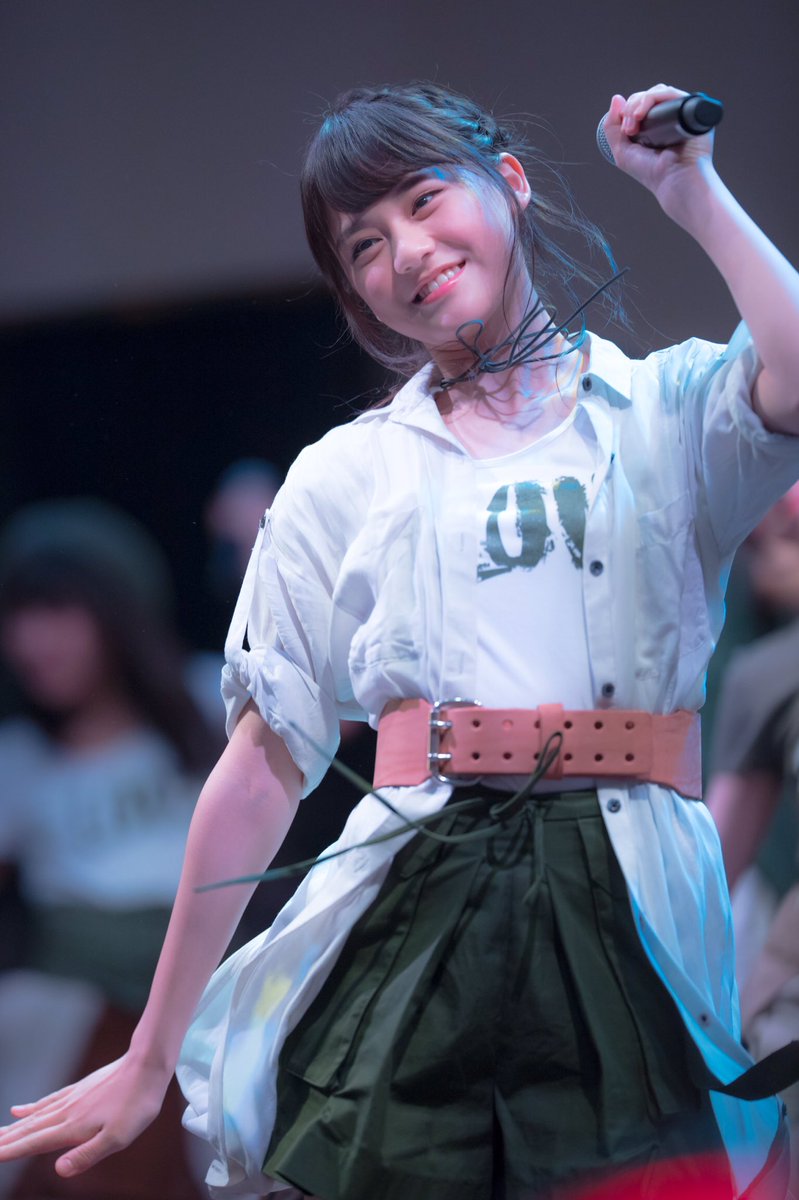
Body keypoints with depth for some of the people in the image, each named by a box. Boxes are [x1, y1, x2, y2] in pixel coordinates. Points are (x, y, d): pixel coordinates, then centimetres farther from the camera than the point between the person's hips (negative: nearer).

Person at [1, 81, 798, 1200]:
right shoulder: (348, 477, 16)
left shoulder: (668, 409, 12)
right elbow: (264, 767, 14)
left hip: (637, 923, -1)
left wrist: (693, 192, -2)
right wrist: (150, 1060, 12)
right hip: (414, 918, 1)